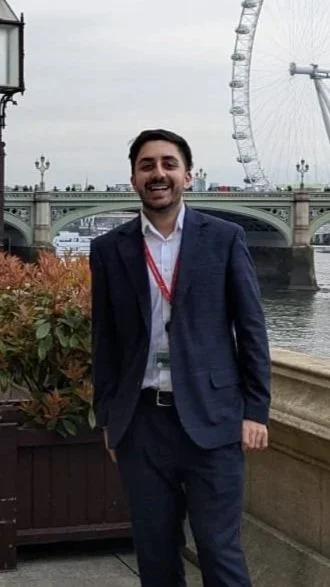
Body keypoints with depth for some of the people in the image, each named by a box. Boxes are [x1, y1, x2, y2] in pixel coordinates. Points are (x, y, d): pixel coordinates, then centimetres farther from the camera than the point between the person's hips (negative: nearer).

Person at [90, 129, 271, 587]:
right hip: (141, 422, 2)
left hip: (212, 418, -2)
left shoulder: (225, 238, 1)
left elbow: (251, 327, 1)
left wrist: (256, 410, -3)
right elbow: (104, 340, 9)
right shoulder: (109, 249, 5)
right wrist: (108, 418, 8)